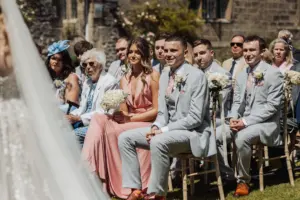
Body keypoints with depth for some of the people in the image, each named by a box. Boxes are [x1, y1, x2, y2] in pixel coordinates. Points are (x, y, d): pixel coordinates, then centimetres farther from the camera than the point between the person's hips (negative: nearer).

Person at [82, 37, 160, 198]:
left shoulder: (153, 76, -3)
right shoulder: (124, 79, 15)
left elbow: (157, 110, -9)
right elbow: (124, 111, 9)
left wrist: (131, 118, -15)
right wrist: (119, 114, -14)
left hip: (148, 123, -5)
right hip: (129, 122, 5)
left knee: (113, 130, -29)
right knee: (99, 119, -21)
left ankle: (124, 185, -20)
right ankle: (89, 171, -30)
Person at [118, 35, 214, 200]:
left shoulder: (196, 76, -13)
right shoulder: (164, 76, 9)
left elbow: (195, 118, -18)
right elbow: (163, 112, 12)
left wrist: (163, 130, -20)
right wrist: (155, 127, -11)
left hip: (192, 132, -8)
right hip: (168, 129, 8)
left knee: (158, 142, -36)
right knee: (125, 138, -4)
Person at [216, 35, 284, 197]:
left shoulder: (273, 74, -9)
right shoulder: (241, 75, 13)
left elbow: (272, 106, -16)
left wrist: (246, 121, -22)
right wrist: (233, 118, -8)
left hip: (266, 123, -7)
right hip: (243, 122, 7)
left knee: (241, 137, -34)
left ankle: (243, 180, -13)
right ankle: (228, 174, 1)